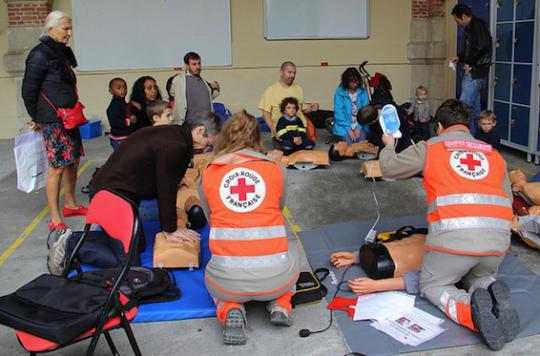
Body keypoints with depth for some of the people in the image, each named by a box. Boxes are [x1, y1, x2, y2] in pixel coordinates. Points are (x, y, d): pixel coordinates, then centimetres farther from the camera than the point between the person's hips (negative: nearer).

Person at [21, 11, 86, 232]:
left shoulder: (63, 52, 13)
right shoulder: (40, 55, -13)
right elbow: (28, 90, -10)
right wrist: (36, 118, -2)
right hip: (53, 121, -9)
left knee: (73, 162, 15)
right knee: (57, 167, -7)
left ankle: (70, 205, 31)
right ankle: (55, 220, 1)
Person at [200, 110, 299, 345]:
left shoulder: (208, 174, 6)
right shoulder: (276, 169, 6)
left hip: (228, 280, -1)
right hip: (275, 276, 1)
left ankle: (230, 310, 6)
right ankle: (280, 304, 10)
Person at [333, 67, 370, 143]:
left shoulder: (362, 91, 4)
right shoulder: (339, 92, -2)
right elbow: (339, 112, -7)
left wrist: (359, 128, -13)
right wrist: (348, 129, -15)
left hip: (360, 126, 2)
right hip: (344, 126, -2)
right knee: (349, 143, -26)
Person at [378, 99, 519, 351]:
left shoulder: (429, 148, 11)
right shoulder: (494, 153, 22)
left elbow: (388, 168, 21)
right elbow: (508, 200, 22)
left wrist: (388, 146, 43)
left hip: (453, 235, -4)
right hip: (499, 237, 4)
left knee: (431, 285, 20)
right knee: (480, 277, 34)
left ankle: (472, 312, -11)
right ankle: (495, 297, -3)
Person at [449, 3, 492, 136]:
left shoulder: (479, 25, -11)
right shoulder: (469, 28, 18)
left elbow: (482, 47, -22)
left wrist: (469, 63, -13)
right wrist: (459, 58, 11)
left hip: (475, 72, -10)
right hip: (471, 72, 10)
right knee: (474, 107, 12)